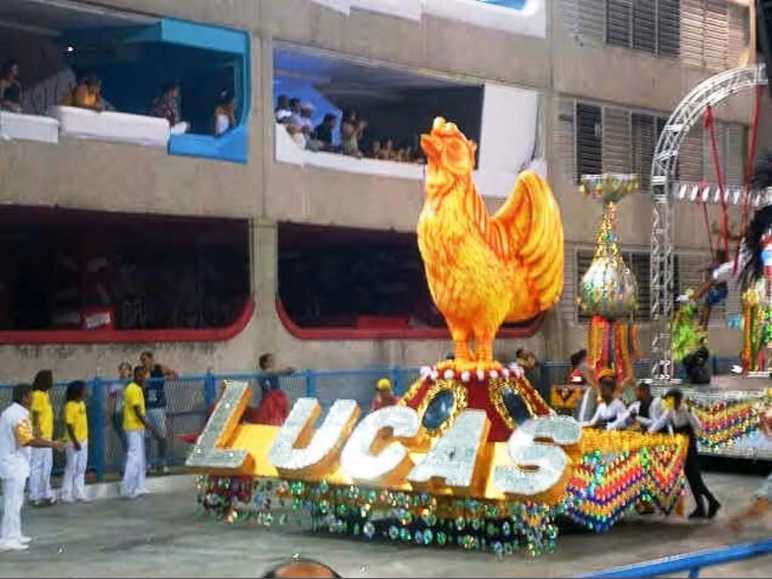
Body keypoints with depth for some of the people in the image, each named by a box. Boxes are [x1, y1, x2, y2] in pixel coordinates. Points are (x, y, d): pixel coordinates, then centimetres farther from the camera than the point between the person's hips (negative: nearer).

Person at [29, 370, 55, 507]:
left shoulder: (45, 394, 12)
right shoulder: (37, 395, -16)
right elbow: (35, 417, -18)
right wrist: (37, 435, -20)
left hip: (47, 436, 10)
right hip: (39, 437, -10)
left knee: (46, 467, 14)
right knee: (37, 467, -3)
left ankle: (45, 495, 21)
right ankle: (36, 497, 2)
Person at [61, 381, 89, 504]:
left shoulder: (82, 404, 10)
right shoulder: (70, 406, -15)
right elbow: (69, 425, -18)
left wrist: (85, 438, 16)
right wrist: (75, 441, -20)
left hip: (83, 441, 8)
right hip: (73, 442, -8)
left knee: (81, 469, 10)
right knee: (71, 468, -2)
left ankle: (79, 494, 16)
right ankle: (66, 495, 6)